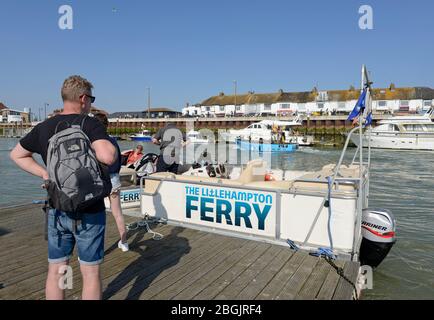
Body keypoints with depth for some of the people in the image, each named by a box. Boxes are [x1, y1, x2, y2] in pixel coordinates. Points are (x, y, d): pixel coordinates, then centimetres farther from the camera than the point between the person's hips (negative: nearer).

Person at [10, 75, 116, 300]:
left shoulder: (44, 127, 5)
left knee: (56, 271, 17)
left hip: (57, 210, 6)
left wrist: (44, 173, 10)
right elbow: (108, 157, -31)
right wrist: (104, 144, -10)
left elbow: (16, 155, 17)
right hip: (88, 211, -5)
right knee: (90, 273, 8)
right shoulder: (90, 124, -15)